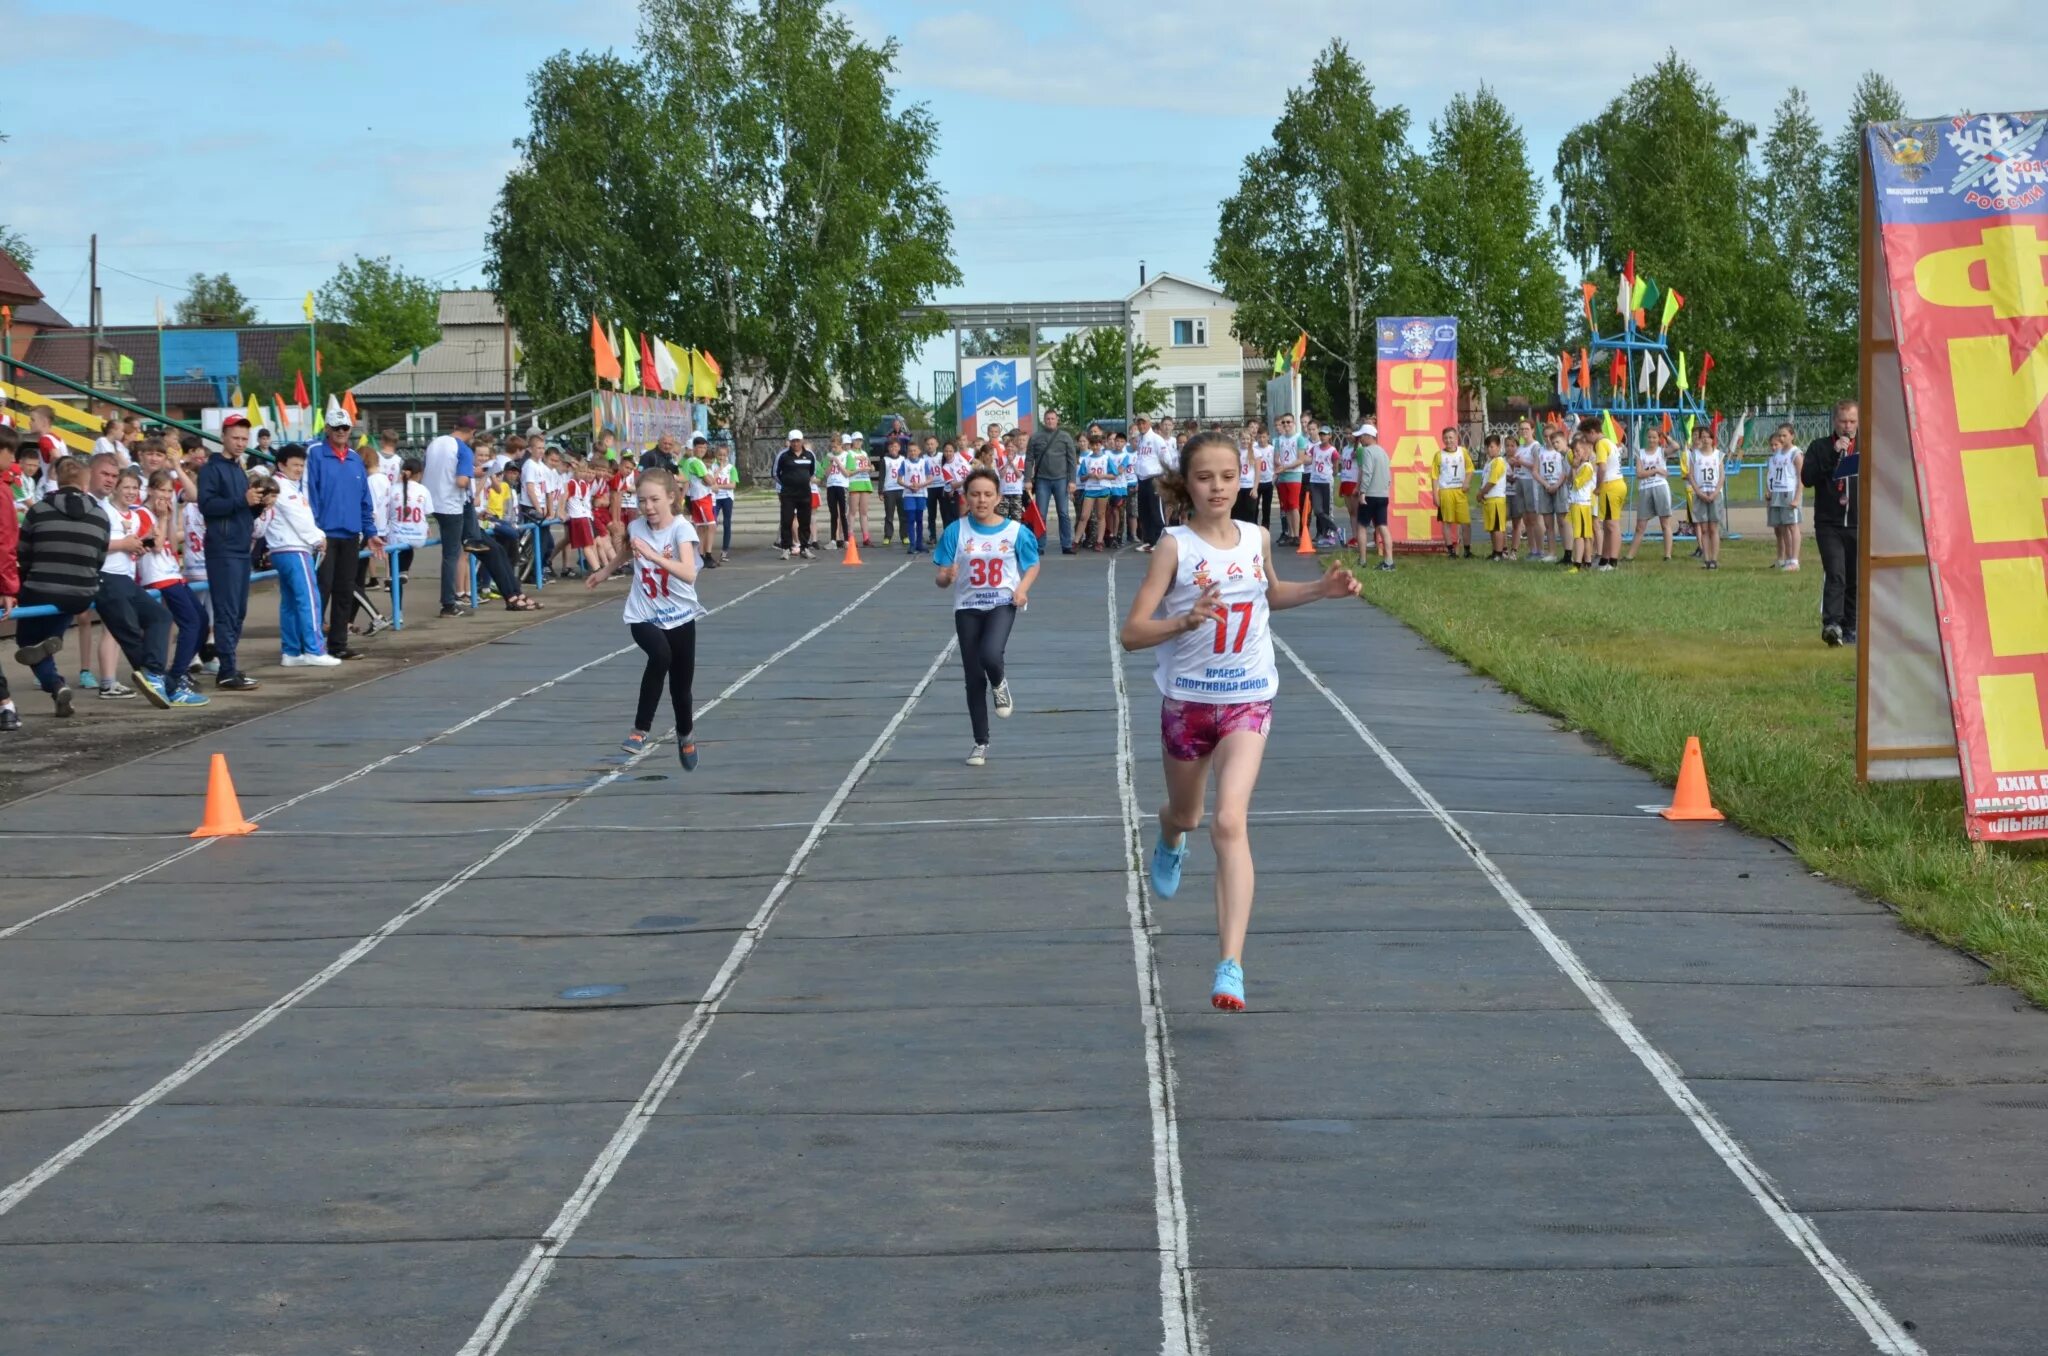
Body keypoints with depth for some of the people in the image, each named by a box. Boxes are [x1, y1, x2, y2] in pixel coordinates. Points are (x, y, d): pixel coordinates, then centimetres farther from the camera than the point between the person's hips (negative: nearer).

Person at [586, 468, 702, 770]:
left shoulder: (681, 529, -17)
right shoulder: (636, 527, -3)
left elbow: (689, 573, -34)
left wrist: (654, 555, -44)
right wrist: (605, 572, 36)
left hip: (679, 618, -1)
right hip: (643, 617, 1)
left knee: (681, 687, 8)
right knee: (661, 655, -32)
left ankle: (685, 734, 41)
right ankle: (641, 729, -24)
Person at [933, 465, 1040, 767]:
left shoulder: (1014, 531, -3)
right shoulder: (956, 531, -3)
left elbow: (1033, 565, 9)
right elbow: (941, 579, -2)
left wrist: (1022, 588, -10)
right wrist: (946, 577, -26)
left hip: (1002, 603, -2)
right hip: (967, 606, 2)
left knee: (990, 655, -29)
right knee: (974, 677, 5)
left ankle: (1000, 684, 10)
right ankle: (981, 743, 21)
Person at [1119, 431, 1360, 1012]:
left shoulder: (1258, 538, -1)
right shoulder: (1175, 546, -12)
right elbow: (1132, 632, -16)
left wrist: (1322, 589, 8)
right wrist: (1186, 621, -33)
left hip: (1247, 701, 0)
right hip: (1186, 701, 0)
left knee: (1230, 822, -18)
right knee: (1186, 814, 22)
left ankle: (1231, 965, -24)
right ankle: (1170, 843, 64)